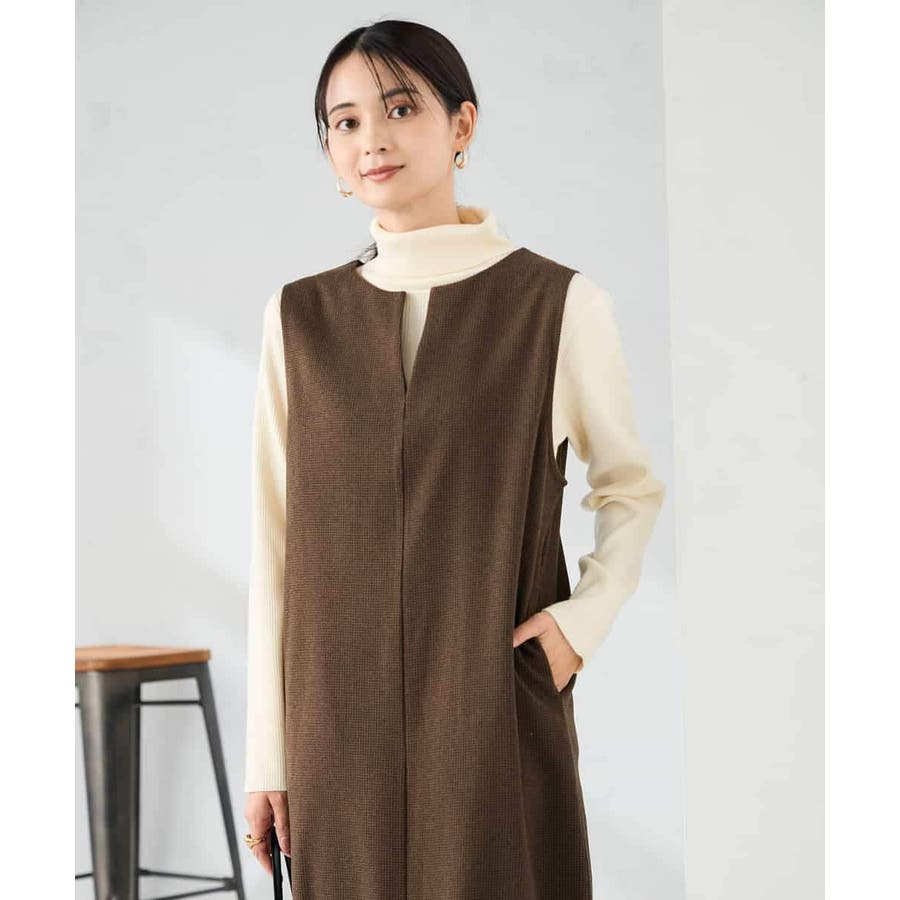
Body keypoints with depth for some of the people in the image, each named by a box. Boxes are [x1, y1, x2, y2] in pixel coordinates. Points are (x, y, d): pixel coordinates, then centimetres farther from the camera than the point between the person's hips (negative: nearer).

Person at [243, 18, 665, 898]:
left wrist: (586, 617, -6)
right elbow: (277, 541, 6)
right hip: (341, 721, 2)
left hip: (501, 716, -2)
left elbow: (631, 487, 11)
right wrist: (267, 757, 4)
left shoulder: (559, 304, -3)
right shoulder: (300, 316, 5)